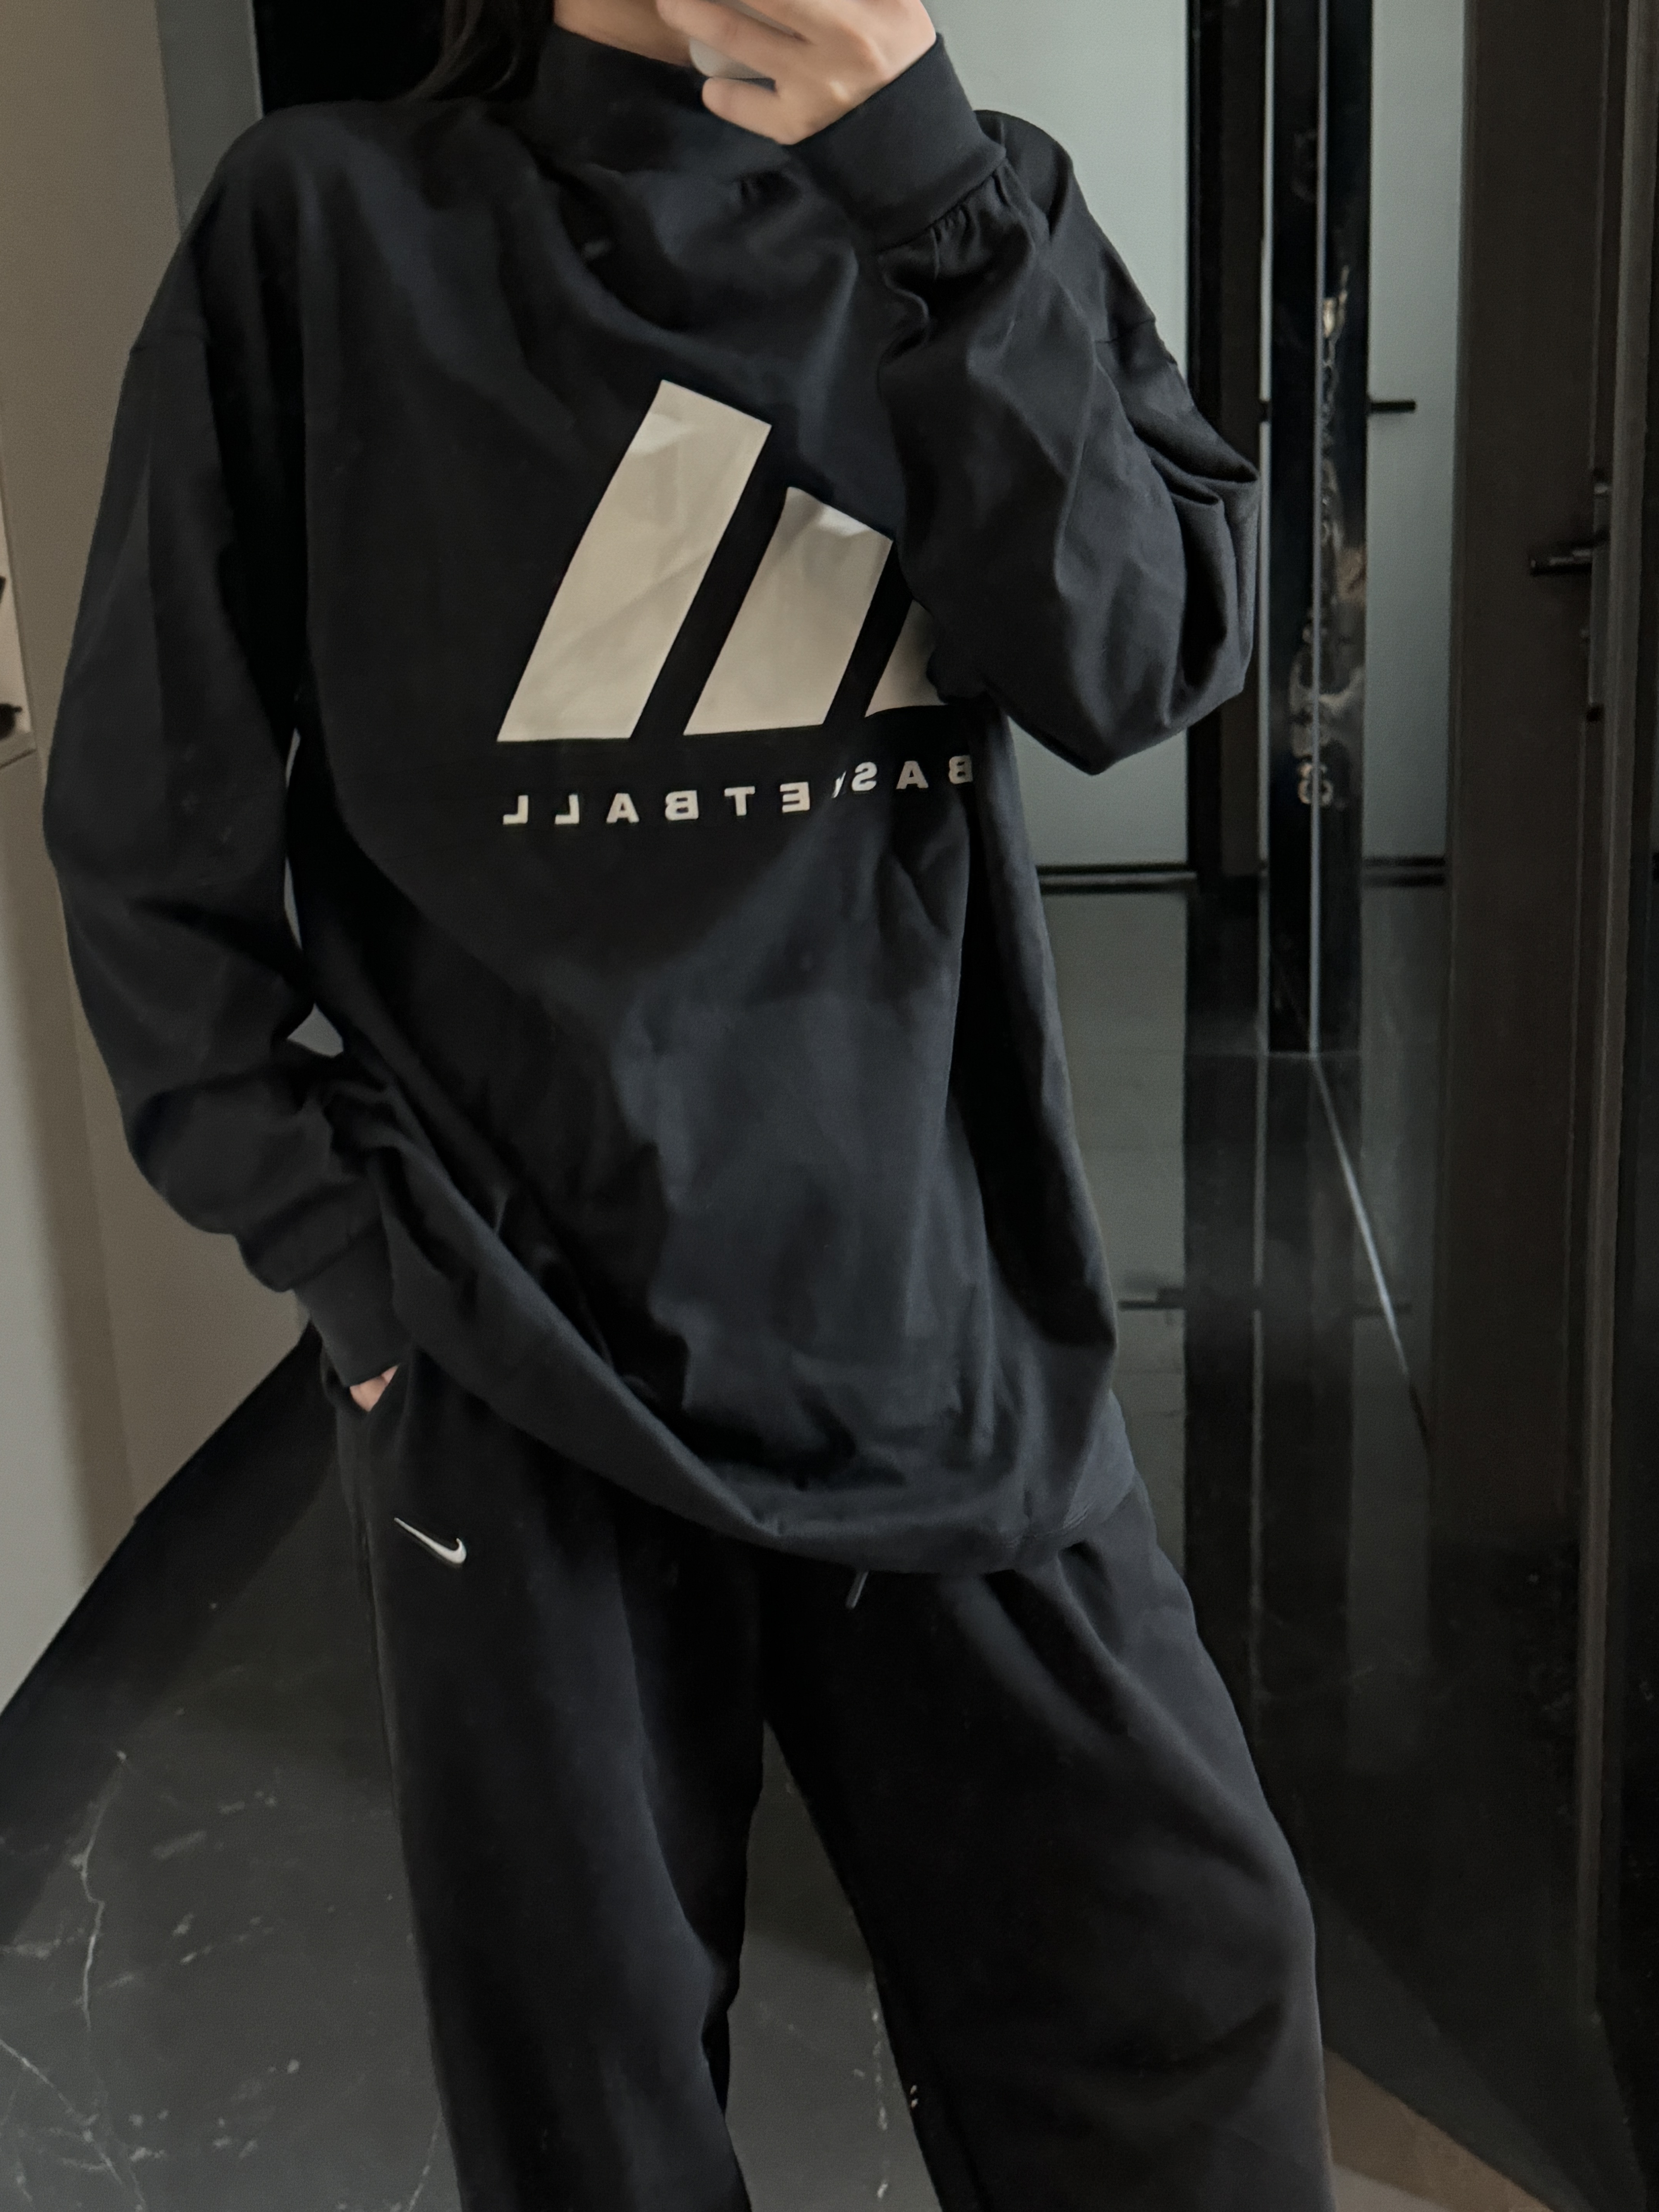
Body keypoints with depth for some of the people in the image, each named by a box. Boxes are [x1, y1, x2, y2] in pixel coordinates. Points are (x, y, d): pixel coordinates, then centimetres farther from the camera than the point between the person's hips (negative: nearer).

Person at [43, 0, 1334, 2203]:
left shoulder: (972, 221, 5)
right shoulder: (333, 227, -2)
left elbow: (1145, 661, -11)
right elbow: (155, 838, 0)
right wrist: (347, 1246, -5)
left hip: (940, 1336, 2)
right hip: (518, 1356, -1)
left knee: (1180, 1993, 7)